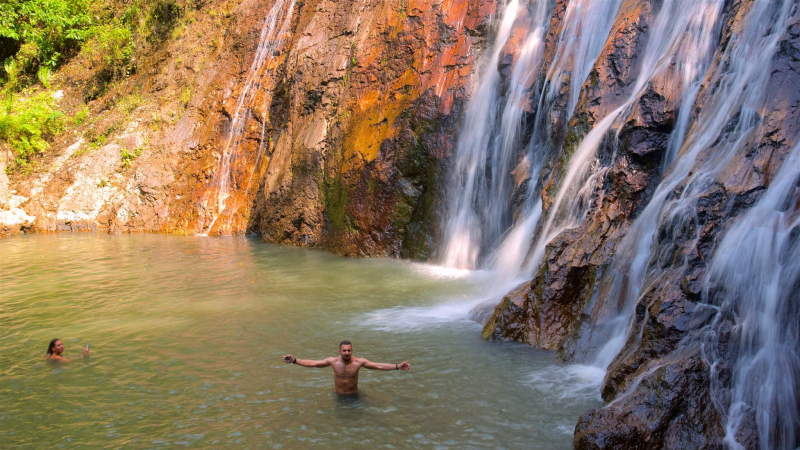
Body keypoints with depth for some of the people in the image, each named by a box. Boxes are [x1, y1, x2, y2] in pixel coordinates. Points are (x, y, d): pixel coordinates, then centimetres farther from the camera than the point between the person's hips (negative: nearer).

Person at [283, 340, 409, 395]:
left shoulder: (359, 362, -20)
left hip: (354, 396, -1)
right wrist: (294, 361, -20)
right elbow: (312, 363, -13)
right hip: (339, 397, 1)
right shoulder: (333, 361, -17)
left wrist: (397, 366, -32)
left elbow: (379, 366, -22)